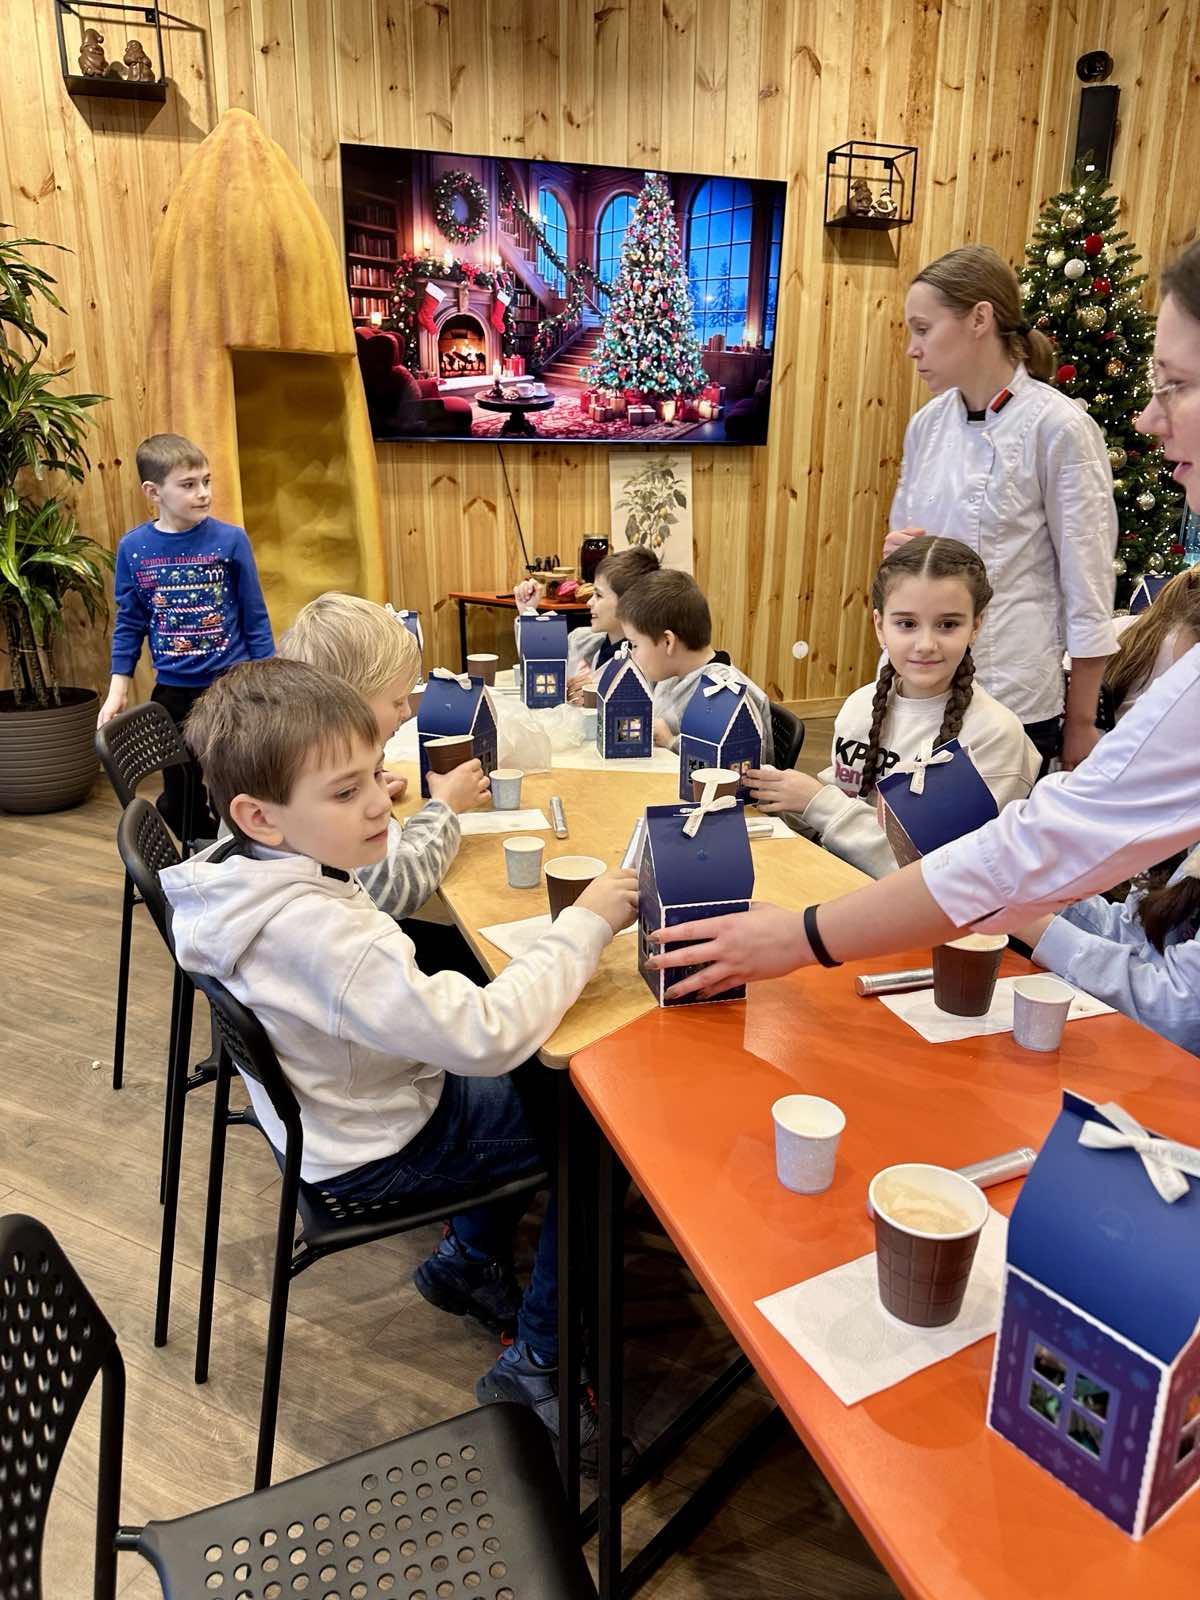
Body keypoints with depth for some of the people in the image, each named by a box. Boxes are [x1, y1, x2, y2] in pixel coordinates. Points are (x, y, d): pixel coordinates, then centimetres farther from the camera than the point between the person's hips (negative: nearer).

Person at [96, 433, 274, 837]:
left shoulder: (230, 539, -8)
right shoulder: (133, 547, -3)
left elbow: (256, 618, -3)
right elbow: (128, 624, 6)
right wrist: (118, 691, 2)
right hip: (172, 693, 3)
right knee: (178, 803, 14)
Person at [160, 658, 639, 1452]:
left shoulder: (254, 871, -9)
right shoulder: (318, 932, -38)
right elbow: (484, 1037, -39)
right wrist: (583, 926, -32)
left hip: (335, 1110, 9)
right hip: (378, 1155, -9)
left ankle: (471, 1260, 37)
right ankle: (538, 1367, 11)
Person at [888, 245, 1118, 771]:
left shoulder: (1057, 427, -11)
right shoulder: (927, 423, 6)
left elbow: (1088, 589, -8)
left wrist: (1081, 724, -5)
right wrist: (896, 552, -5)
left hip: (1011, 696, -5)